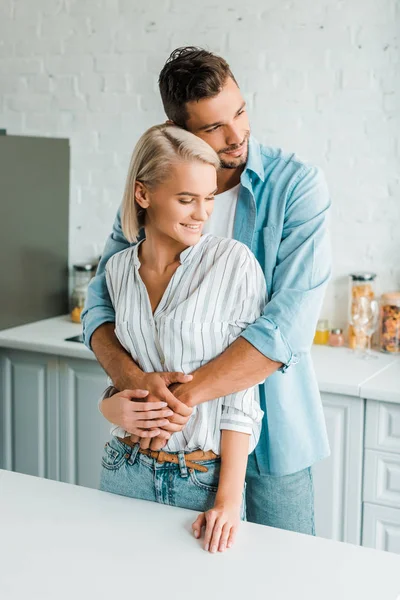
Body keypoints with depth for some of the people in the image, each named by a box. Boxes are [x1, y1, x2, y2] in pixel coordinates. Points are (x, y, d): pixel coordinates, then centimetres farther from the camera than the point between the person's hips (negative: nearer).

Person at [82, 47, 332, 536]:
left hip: (272, 425, -2)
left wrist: (184, 395, -28)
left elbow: (289, 323, -23)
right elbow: (100, 303, -5)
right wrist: (135, 379, -26)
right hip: (185, 427, 3)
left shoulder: (296, 185, -14)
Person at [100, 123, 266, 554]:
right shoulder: (118, 269, 1)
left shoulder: (234, 263, -13)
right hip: (126, 469, 4)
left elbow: (241, 393, -12)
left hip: (207, 475, -3)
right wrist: (119, 405, -10)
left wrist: (228, 500, -15)